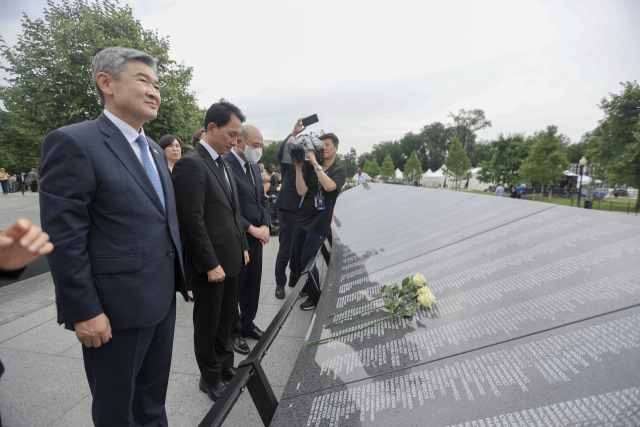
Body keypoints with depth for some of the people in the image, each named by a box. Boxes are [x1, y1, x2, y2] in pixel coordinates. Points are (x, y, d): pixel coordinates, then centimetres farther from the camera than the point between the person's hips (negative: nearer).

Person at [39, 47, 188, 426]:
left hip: (163, 300, 7)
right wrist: (84, 312, -17)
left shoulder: (156, 151, 11)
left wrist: (180, 277, 15)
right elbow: (64, 238, -17)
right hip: (115, 312, -7)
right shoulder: (73, 143, -14)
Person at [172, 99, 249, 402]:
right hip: (209, 265, -8)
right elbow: (192, 221, -21)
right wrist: (211, 264, -19)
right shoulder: (190, 164, -17)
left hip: (231, 259, 8)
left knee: (227, 318, 21)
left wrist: (243, 247, 14)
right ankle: (210, 378, 29)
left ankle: (225, 366, 39)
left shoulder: (224, 165, 12)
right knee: (208, 324, 10)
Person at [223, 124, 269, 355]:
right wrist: (252, 229, -17)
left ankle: (247, 323, 36)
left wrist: (265, 226, 0)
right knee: (233, 288, 9)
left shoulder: (255, 167, 12)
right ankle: (233, 332, 27)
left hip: (257, 237, 8)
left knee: (252, 286, 18)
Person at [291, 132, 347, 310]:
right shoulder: (309, 168, 3)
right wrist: (298, 166, -15)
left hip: (319, 224, -4)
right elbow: (301, 191, -9)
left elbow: (329, 186, -25)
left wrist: (315, 163, -23)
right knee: (297, 257, 15)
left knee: (306, 260, 0)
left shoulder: (340, 171, -3)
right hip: (301, 220, 4)